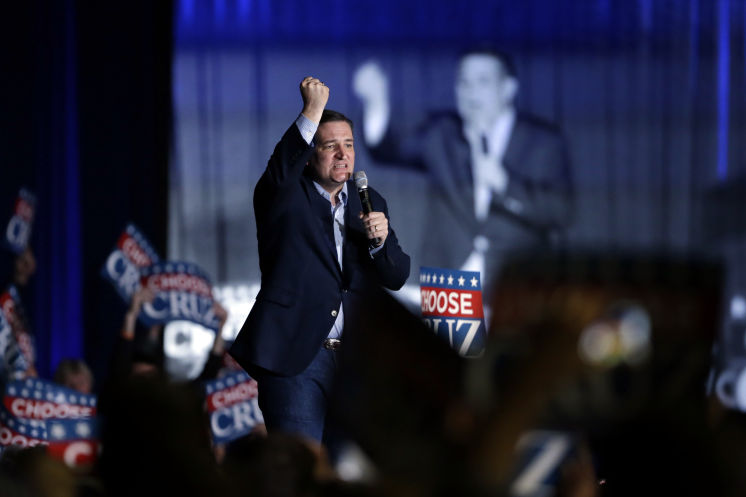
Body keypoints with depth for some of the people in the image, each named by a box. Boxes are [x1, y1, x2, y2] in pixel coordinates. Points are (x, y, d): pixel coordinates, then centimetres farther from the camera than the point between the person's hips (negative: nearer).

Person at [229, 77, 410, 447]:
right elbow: (280, 172, -24)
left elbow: (397, 278, 11)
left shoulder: (369, 202, 16)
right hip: (295, 356, -5)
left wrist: (380, 242, -11)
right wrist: (312, 112, -30)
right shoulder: (286, 197, 1)